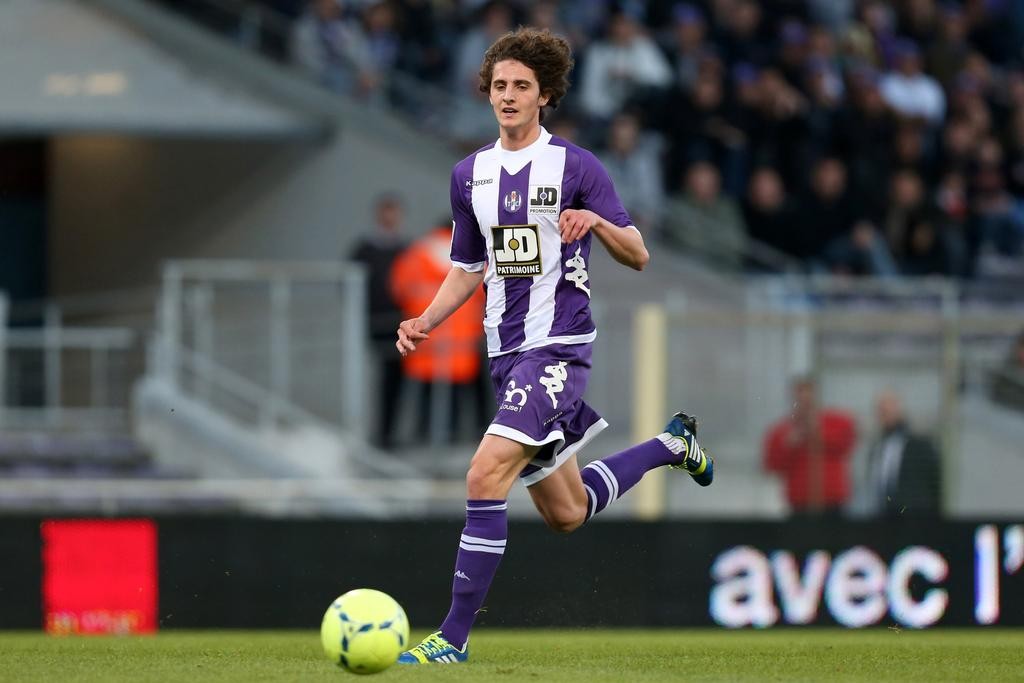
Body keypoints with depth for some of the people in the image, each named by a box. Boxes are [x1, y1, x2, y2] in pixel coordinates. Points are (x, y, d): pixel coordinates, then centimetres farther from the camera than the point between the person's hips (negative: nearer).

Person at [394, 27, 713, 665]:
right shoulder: (470, 173, 11)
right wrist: (424, 322, 5)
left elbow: (638, 256, -5)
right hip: (506, 350, 7)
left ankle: (455, 636, -19)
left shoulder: (575, 165, -6)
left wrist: (596, 221, -25)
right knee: (565, 513, 15)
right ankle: (671, 444, 41)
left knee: (486, 474, -23)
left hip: (558, 347, -7)